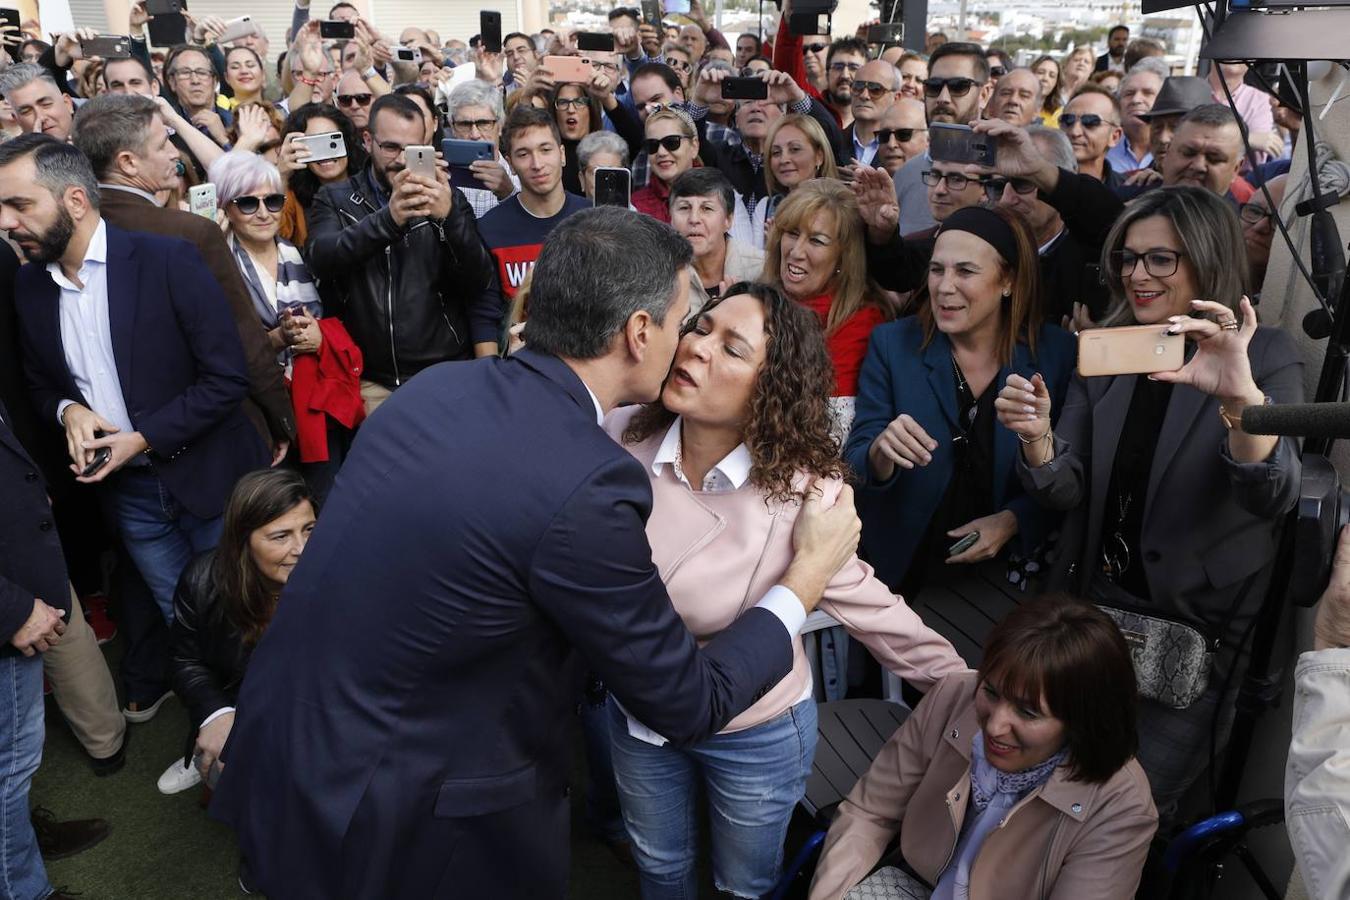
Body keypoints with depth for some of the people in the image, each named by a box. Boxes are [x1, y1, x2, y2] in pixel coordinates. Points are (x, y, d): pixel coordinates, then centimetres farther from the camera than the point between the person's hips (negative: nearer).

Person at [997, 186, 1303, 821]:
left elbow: (1273, 497, -24)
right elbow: (1066, 492, -3)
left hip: (1199, 625, -4)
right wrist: (1036, 436, -25)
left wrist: (1242, 399, -43)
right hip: (1092, 607, 4)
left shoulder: (1267, 357, -8)